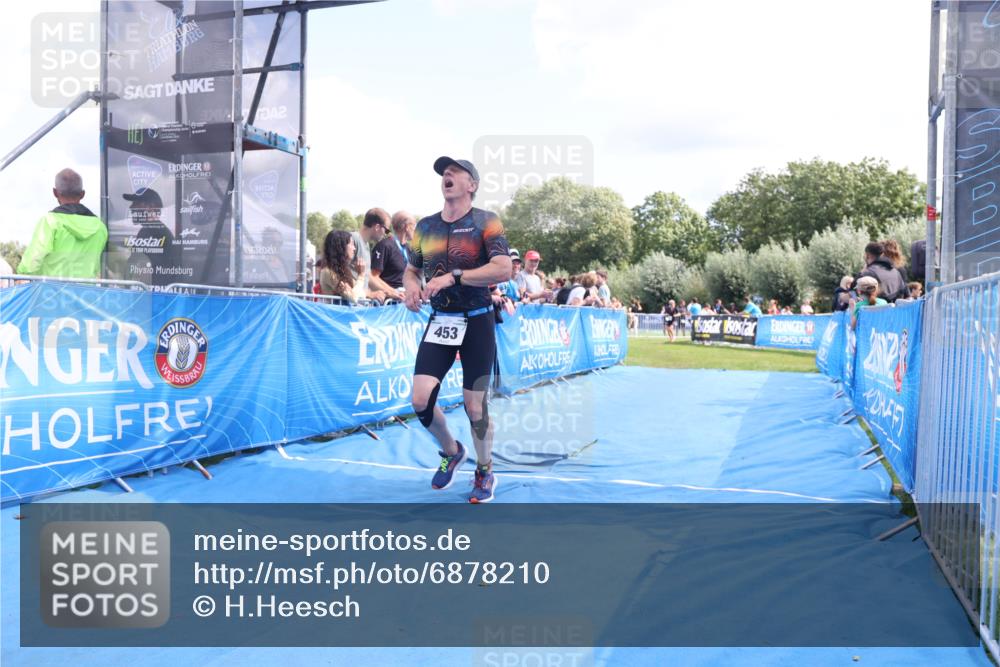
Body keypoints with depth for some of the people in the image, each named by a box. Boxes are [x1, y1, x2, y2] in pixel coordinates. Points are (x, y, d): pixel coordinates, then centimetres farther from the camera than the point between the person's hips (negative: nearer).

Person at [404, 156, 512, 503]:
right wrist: (411, 285, -5)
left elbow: (503, 269, -19)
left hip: (477, 323, -4)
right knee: (421, 400, -7)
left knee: (474, 405, 0)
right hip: (439, 322, 4)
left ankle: (485, 471, 25)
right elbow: (411, 269, 19)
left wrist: (453, 276, -25)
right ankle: (452, 452, 23)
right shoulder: (424, 226, 9)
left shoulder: (485, 221, -6)